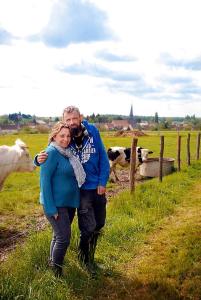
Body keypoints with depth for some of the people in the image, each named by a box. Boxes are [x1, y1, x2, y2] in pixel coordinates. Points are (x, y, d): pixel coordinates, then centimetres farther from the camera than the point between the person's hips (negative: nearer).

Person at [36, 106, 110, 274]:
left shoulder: (92, 131, -9)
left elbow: (103, 157, -4)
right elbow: (50, 157, 1)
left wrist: (103, 182, -8)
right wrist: (40, 159, -23)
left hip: (98, 187, 3)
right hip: (81, 190, -3)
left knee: (99, 225, 16)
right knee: (88, 228, -2)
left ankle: (90, 255, 41)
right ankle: (84, 258, 28)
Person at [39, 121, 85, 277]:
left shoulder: (67, 153, 8)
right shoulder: (51, 152, -15)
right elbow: (44, 180, -18)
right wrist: (51, 208, -20)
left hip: (70, 202, 8)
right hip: (56, 204, -8)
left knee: (59, 235, 18)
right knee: (64, 238, -6)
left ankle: (53, 262, 37)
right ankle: (56, 270, 15)